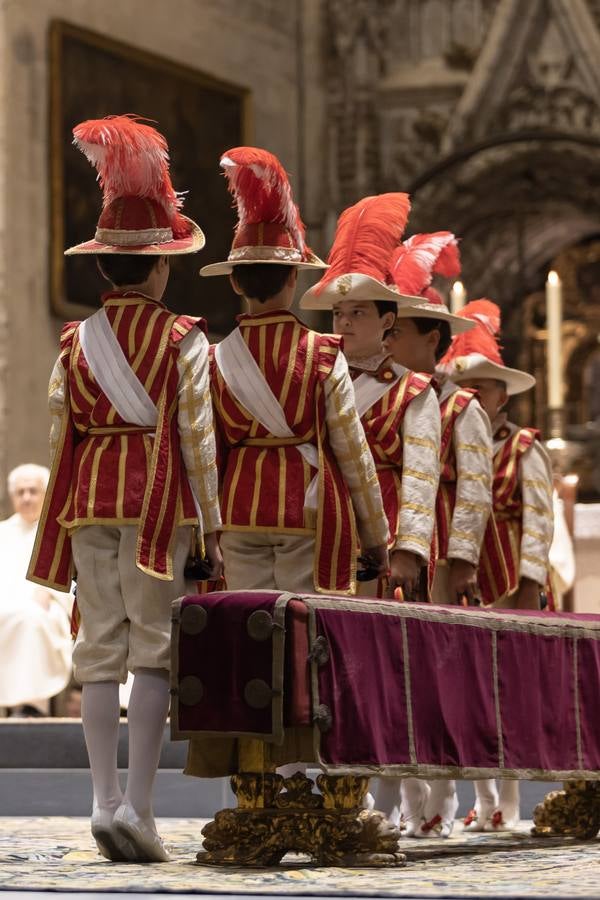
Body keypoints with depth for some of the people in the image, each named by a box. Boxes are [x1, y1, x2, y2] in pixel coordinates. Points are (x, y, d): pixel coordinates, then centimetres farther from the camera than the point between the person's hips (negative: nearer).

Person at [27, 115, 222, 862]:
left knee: (100, 650, 6)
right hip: (159, 496, -3)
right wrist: (213, 526, 0)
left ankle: (105, 801, 5)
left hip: (90, 499, 4)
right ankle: (136, 806, -12)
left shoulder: (75, 341, 8)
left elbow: (60, 433, 9)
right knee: (153, 647, -4)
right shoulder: (183, 340, -2)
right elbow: (197, 436, -5)